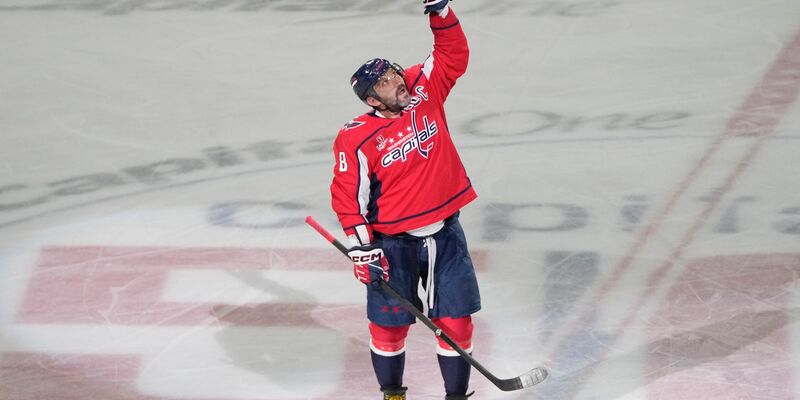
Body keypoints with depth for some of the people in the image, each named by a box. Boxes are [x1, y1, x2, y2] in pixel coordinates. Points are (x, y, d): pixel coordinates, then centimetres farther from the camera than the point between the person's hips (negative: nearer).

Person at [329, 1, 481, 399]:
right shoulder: (356, 138, -16)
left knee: (456, 321, 3)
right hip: (393, 243, -3)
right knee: (389, 324, 7)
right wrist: (361, 248, -14)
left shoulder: (423, 91, -3)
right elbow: (347, 195, -11)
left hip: (444, 233, 3)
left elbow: (454, 56, 0)